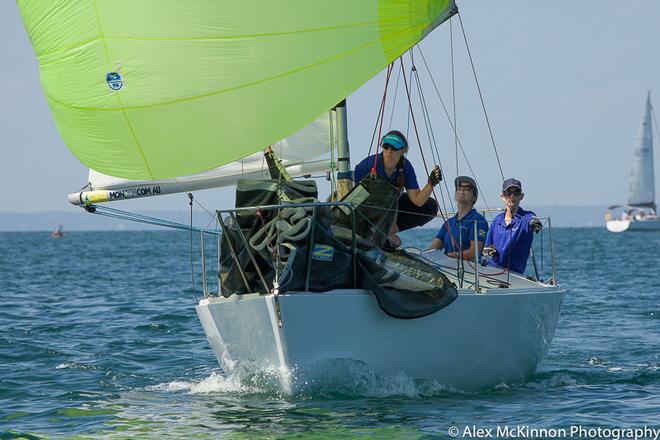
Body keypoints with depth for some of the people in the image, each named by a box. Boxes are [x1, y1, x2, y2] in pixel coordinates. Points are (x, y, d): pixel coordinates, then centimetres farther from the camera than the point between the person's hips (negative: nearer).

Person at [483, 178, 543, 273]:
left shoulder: (527, 217, -2)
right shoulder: (497, 220, 12)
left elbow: (530, 222, -27)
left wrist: (535, 224, -50)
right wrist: (489, 251, -2)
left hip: (514, 272, -2)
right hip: (491, 269, 2)